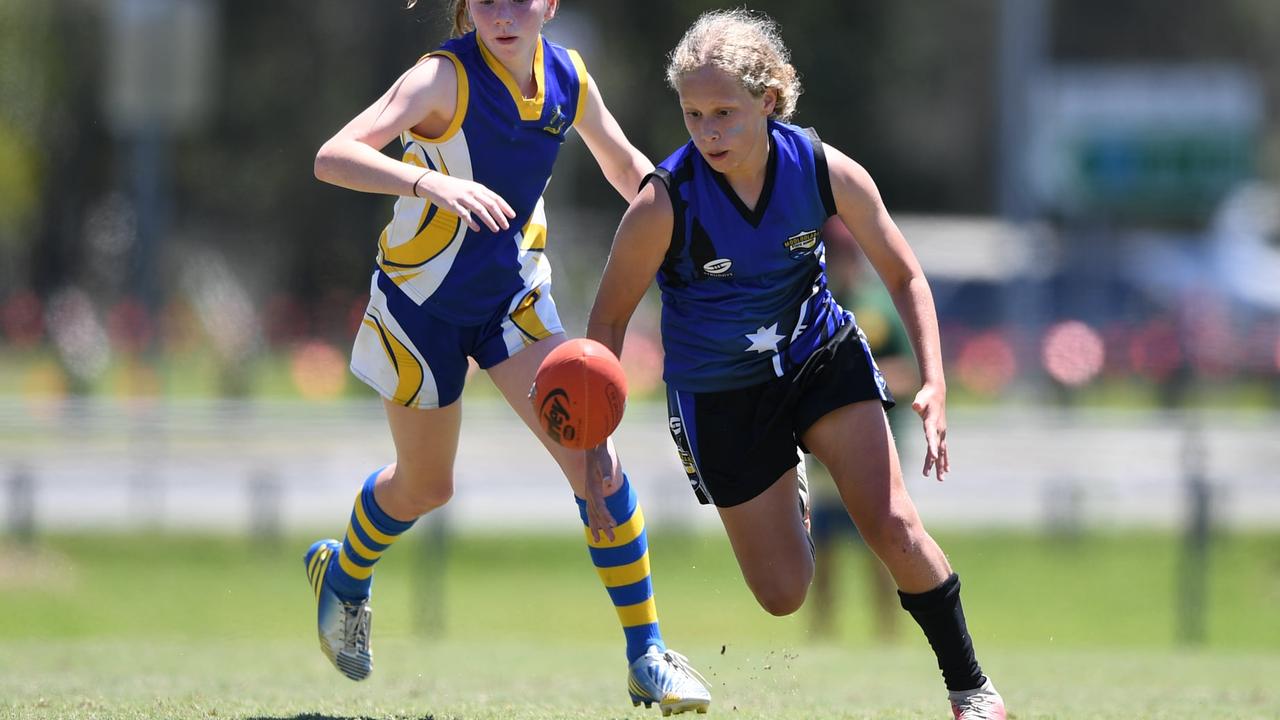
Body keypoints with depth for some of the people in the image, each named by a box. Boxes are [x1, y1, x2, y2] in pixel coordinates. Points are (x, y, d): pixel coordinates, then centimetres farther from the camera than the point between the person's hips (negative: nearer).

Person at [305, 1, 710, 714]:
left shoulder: (567, 77, -10)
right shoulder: (445, 78, -26)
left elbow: (627, 167, 11)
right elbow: (333, 157, -40)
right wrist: (429, 182, -55)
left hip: (513, 294, 4)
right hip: (423, 303, -4)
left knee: (594, 456, -13)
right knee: (425, 487, 13)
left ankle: (647, 656, -5)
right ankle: (343, 573, 48)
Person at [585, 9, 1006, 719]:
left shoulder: (826, 171, -18)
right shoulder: (664, 203, -25)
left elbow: (903, 276, -4)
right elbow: (608, 319, -11)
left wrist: (934, 384, -16)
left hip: (819, 353, 1)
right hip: (717, 389, -1)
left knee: (893, 527, -16)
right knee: (783, 595, 2)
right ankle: (783, 503, 39)